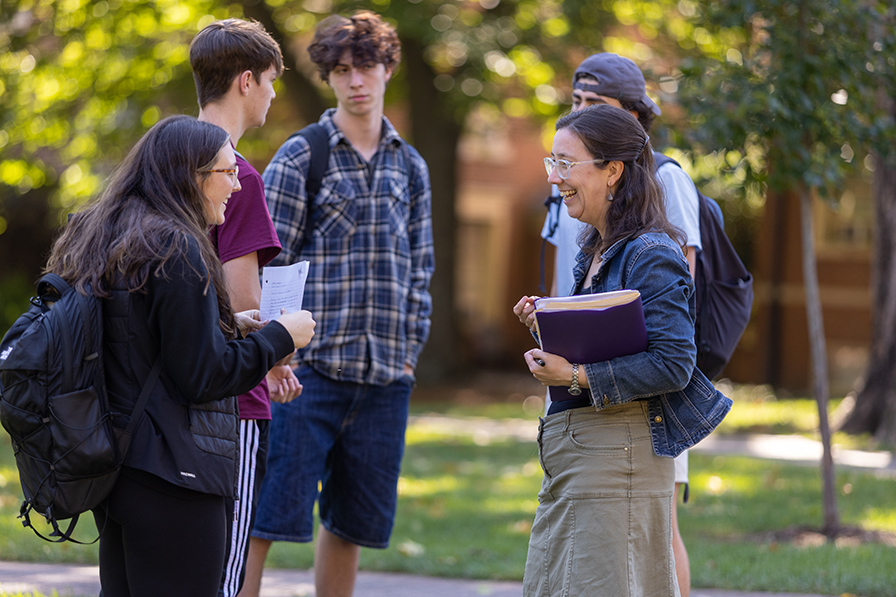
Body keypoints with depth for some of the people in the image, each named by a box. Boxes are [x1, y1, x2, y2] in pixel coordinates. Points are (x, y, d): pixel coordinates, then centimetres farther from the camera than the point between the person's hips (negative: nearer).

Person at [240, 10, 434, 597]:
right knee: (269, 507, -9)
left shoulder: (410, 166, 14)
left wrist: (410, 346, 8)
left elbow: (419, 266, 17)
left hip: (385, 373, 5)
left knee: (354, 519, 9)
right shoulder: (299, 158, 0)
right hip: (309, 365, -4)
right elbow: (268, 263, -3)